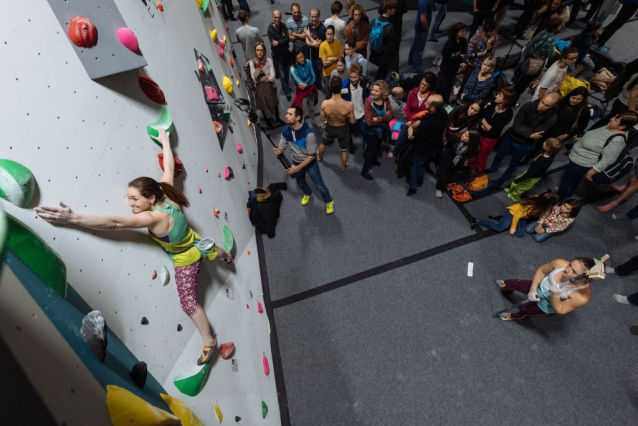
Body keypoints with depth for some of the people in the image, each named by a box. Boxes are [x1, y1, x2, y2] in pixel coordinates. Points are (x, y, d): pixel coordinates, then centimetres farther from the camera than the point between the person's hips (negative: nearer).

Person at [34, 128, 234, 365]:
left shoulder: (154, 217, -38)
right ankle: (226, 256, 78)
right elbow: (169, 168, -7)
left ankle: (209, 342, 20)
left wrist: (73, 218, -48)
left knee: (188, 303, 5)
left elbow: (115, 223, -44)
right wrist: (165, 142, 4)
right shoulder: (168, 196, -20)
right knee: (210, 250, 42)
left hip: (185, 258, -6)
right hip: (195, 242, 7)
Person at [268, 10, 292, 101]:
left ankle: (287, 86, 41)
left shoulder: (283, 26, -2)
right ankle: (287, 93, 7)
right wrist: (283, 38, -15)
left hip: (286, 53, 5)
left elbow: (288, 39, -13)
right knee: (282, 75, -2)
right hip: (277, 55, -5)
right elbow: (274, 44, -23)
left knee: (287, 72, 17)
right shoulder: (270, 29, -17)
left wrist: (278, 43, -26)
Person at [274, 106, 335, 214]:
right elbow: (282, 146, -4)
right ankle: (308, 194, 61)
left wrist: (297, 168, -29)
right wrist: (278, 150, -30)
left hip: (310, 163, -5)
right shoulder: (285, 131, -17)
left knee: (320, 186, 9)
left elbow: (312, 155, -27)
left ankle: (329, 202, 37)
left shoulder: (308, 133, -33)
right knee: (301, 184, 28)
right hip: (296, 162, 5)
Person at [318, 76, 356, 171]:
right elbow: (353, 121, -17)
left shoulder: (325, 104, -29)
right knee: (344, 149, 27)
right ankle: (343, 167, 49)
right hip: (343, 129, -1)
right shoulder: (349, 105, -32)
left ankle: (319, 157, 62)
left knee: (323, 143, 35)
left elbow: (322, 119, -12)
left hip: (330, 128, 1)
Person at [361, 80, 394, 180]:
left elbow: (390, 116, -19)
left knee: (377, 147, 28)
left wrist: (378, 119, -32)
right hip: (371, 131, -5)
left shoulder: (386, 100, -14)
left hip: (382, 129, 5)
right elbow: (370, 122, -32)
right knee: (372, 150, 3)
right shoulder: (368, 102, -28)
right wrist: (384, 118, -26)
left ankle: (373, 160, 58)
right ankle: (364, 171, 22)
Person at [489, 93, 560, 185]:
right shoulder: (528, 105, -20)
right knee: (499, 155, 20)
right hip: (511, 137, 2)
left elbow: (536, 135, -25)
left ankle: (503, 178, 41)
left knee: (514, 163, 18)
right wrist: (530, 134, -29)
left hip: (525, 144, -1)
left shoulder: (552, 117, -23)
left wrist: (523, 129, -23)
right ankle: (492, 169, 49)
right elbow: (516, 125, -22)